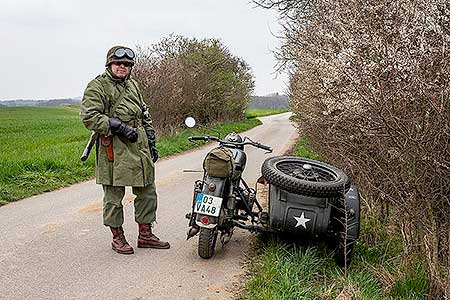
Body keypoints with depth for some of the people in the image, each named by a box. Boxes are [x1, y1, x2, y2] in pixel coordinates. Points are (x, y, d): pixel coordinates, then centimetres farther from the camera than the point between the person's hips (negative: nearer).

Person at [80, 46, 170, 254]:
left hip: (140, 148, 7)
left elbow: (145, 115, 24)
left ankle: (145, 234, 22)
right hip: (114, 150, -7)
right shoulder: (97, 86, -5)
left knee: (147, 192, 11)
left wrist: (152, 143, 19)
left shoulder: (132, 85, 19)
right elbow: (89, 116, -16)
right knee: (114, 195, 3)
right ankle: (117, 237, 17)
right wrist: (117, 127, -20)